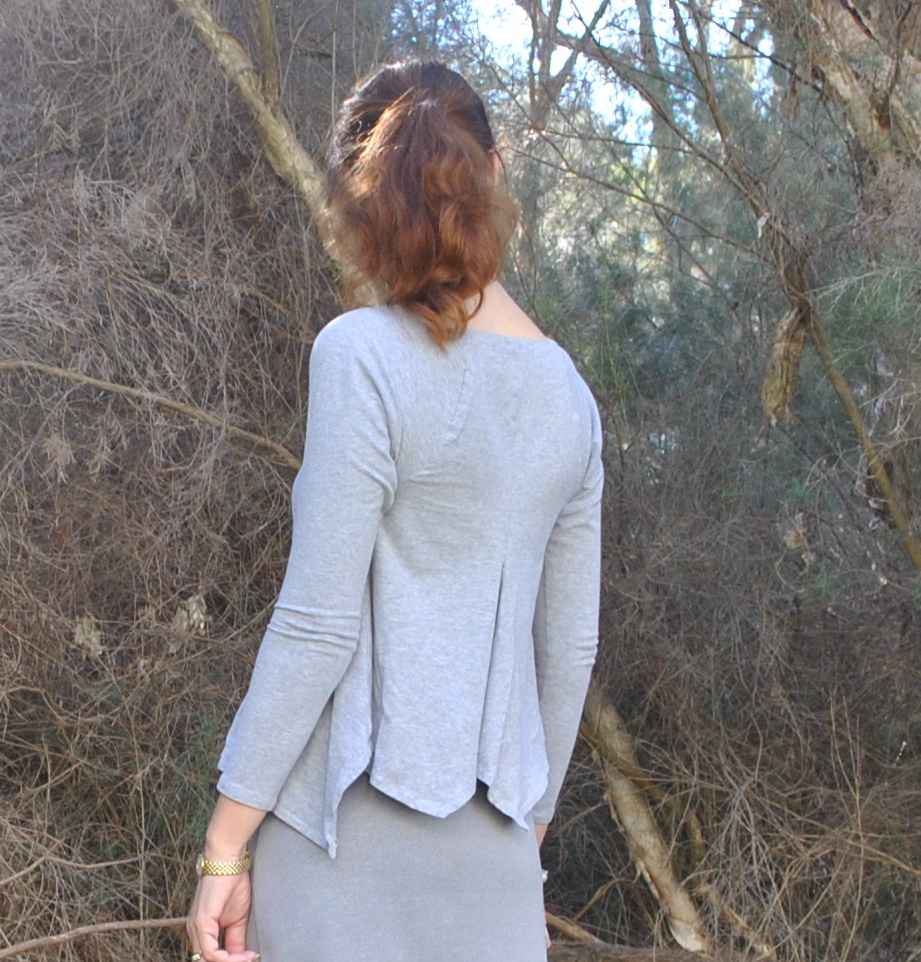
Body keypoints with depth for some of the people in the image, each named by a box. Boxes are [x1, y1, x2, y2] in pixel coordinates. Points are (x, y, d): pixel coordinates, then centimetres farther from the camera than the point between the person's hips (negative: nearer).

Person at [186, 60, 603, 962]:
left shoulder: (365, 355, -10)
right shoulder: (568, 396, 8)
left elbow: (318, 623, -14)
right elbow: (568, 642, 12)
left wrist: (224, 845, -8)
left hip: (351, 820, -5)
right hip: (485, 831, 6)